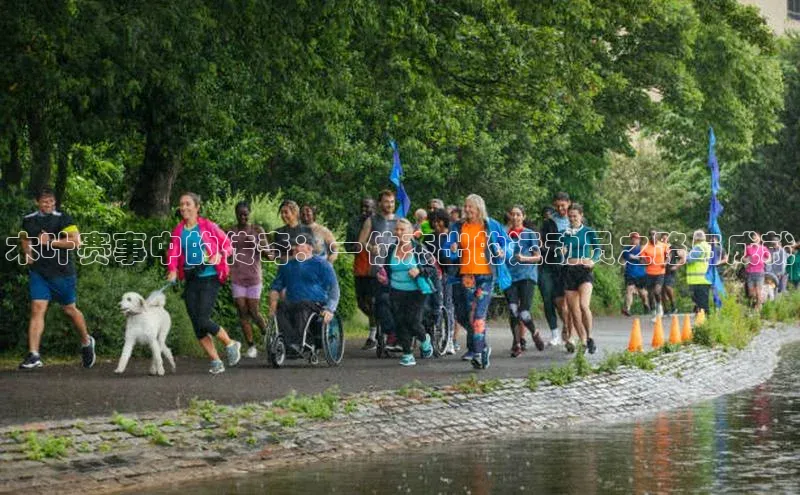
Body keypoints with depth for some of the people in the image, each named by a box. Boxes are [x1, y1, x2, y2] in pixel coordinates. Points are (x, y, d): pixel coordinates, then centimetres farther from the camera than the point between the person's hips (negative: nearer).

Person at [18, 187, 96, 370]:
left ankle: (86, 342, 37)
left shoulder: (63, 219, -7)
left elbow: (75, 242, -15)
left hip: (63, 272, -3)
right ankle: (34, 356, -14)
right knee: (37, 309, -9)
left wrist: (50, 241, -18)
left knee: (69, 309, 10)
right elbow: (26, 240, 26)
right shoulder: (29, 221, 8)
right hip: (38, 271, 3)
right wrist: (27, 253, 5)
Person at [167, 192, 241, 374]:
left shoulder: (208, 227, -3)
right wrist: (172, 270, -21)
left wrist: (220, 255, -18)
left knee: (203, 320, -15)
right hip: (191, 281, 5)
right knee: (196, 325, 0)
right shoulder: (178, 231, 8)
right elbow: (173, 252, -2)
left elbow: (227, 244, 2)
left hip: (210, 279, -5)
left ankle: (231, 344, 9)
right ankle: (215, 361, 10)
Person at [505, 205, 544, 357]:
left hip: (526, 275, -2)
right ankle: (517, 343, 2)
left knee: (524, 313, -12)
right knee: (513, 311, -9)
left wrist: (524, 258, -13)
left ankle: (534, 333, 18)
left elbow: (538, 257, 5)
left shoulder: (530, 234, 6)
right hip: (509, 276, 2)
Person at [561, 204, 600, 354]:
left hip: (584, 270, -4)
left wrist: (593, 261, -13)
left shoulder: (589, 232, 3)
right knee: (574, 310, 2)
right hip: (569, 272, 4)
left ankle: (589, 337, -6)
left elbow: (597, 250, 5)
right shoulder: (564, 234, 11)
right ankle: (583, 342, 11)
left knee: (584, 305, -22)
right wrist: (562, 253, -4)